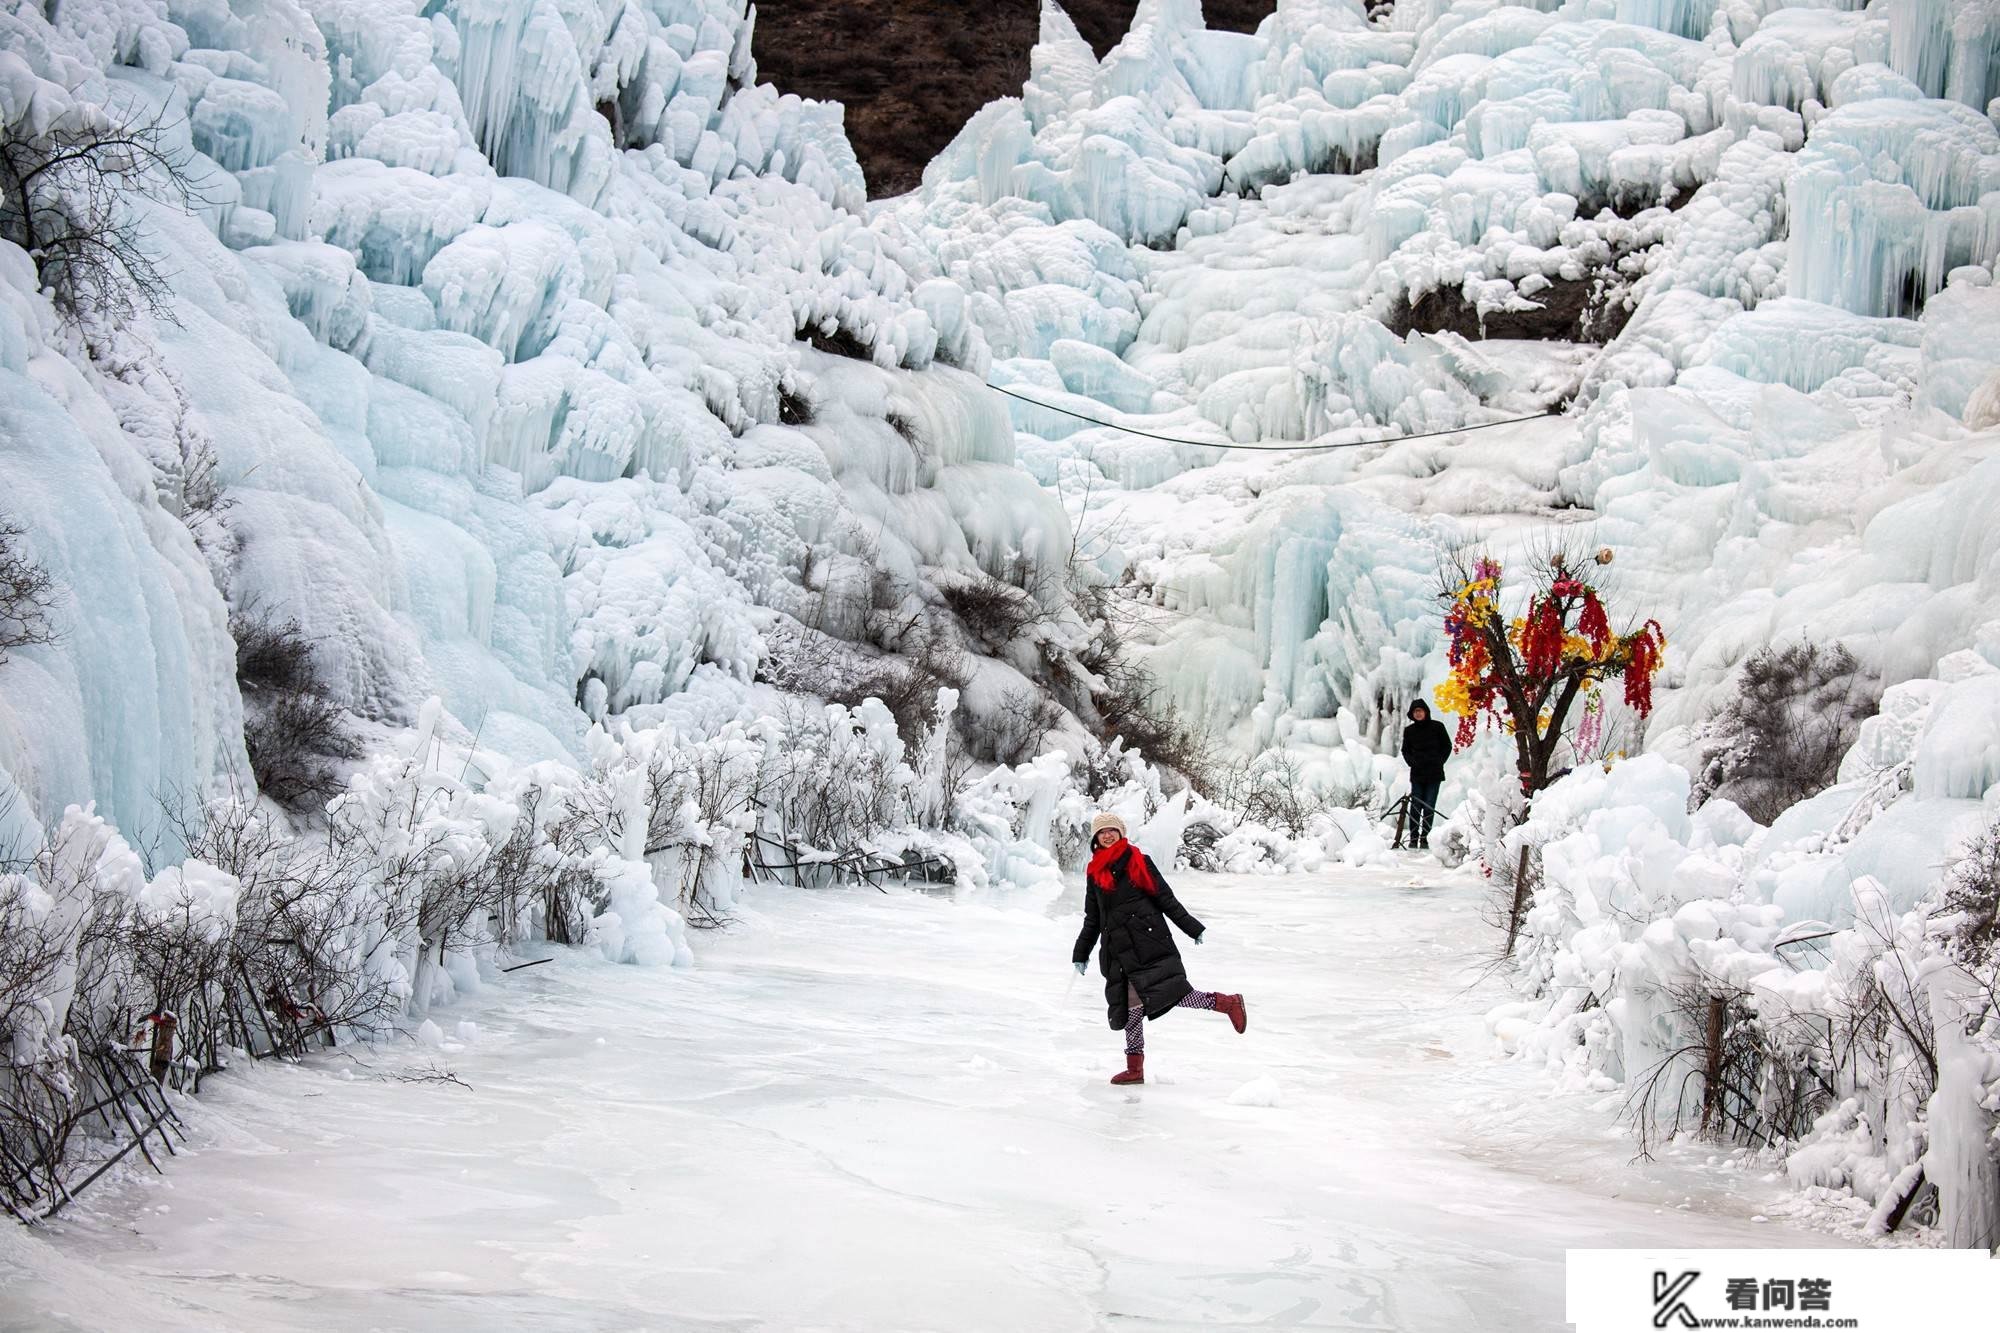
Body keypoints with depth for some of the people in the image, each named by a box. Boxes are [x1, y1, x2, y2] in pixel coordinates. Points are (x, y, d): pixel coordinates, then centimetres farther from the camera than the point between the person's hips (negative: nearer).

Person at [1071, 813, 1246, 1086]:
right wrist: (1081, 954, 24)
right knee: (1131, 1005, 1)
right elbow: (1092, 919, 25)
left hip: (1147, 941, -5)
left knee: (1171, 991, -20)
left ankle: (1227, 1003, -11)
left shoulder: (1138, 861, 3)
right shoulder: (1094, 872, 17)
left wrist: (1192, 928, -1)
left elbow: (1165, 898, 3)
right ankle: (1134, 1068, 4)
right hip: (1118, 949, 5)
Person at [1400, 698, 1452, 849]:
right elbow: (1405, 750, 18)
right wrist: (1411, 762, 1)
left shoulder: (1437, 727, 1)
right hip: (1417, 773, 1)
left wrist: (1439, 762, 1)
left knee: (1429, 807, -2)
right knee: (1415, 806, -4)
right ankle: (1414, 838, 0)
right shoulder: (1409, 730, 7)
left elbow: (1447, 746, 9)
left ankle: (1424, 837, 4)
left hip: (1434, 774, -1)